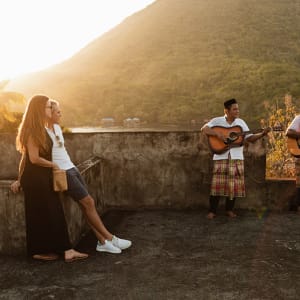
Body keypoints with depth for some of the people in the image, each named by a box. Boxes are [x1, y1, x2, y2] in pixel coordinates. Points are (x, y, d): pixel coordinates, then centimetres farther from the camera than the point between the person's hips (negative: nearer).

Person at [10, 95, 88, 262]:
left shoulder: (40, 129, 13)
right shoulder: (32, 130, -16)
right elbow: (34, 158, -21)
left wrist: (21, 179, 17)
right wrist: (53, 165, -5)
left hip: (44, 177, 9)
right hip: (35, 178, -9)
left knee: (55, 214, 6)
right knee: (40, 215, 2)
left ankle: (66, 250, 10)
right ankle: (39, 251, 16)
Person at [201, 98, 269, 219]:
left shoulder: (241, 122, 9)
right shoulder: (217, 121, 1)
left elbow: (250, 138, 5)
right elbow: (204, 129, -10)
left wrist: (262, 134, -11)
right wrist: (217, 134, -21)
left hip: (236, 158, 3)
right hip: (221, 157, -3)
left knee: (234, 184, 4)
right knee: (217, 183, -5)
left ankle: (229, 209, 19)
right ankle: (212, 210, 5)